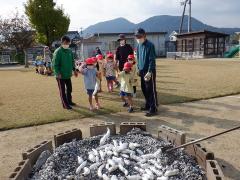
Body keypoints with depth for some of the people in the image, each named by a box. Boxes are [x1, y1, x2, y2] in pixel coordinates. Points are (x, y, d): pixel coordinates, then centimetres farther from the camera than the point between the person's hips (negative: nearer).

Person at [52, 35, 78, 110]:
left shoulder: (69, 51, 6)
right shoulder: (58, 52, -15)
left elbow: (72, 61, 16)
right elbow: (55, 64, -17)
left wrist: (74, 70, 10)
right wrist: (58, 73, -22)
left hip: (68, 74, 7)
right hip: (61, 75, -7)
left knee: (69, 88, 18)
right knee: (62, 90, 4)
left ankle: (69, 101, 35)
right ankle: (65, 104, 12)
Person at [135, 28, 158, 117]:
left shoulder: (150, 45, -14)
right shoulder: (139, 46, 10)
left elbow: (152, 60, -17)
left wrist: (149, 72, -22)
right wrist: (139, 68, 15)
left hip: (149, 71, -8)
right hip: (142, 71, 8)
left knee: (151, 90, -5)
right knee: (144, 89, 15)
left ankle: (153, 109, 2)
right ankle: (148, 105, 30)